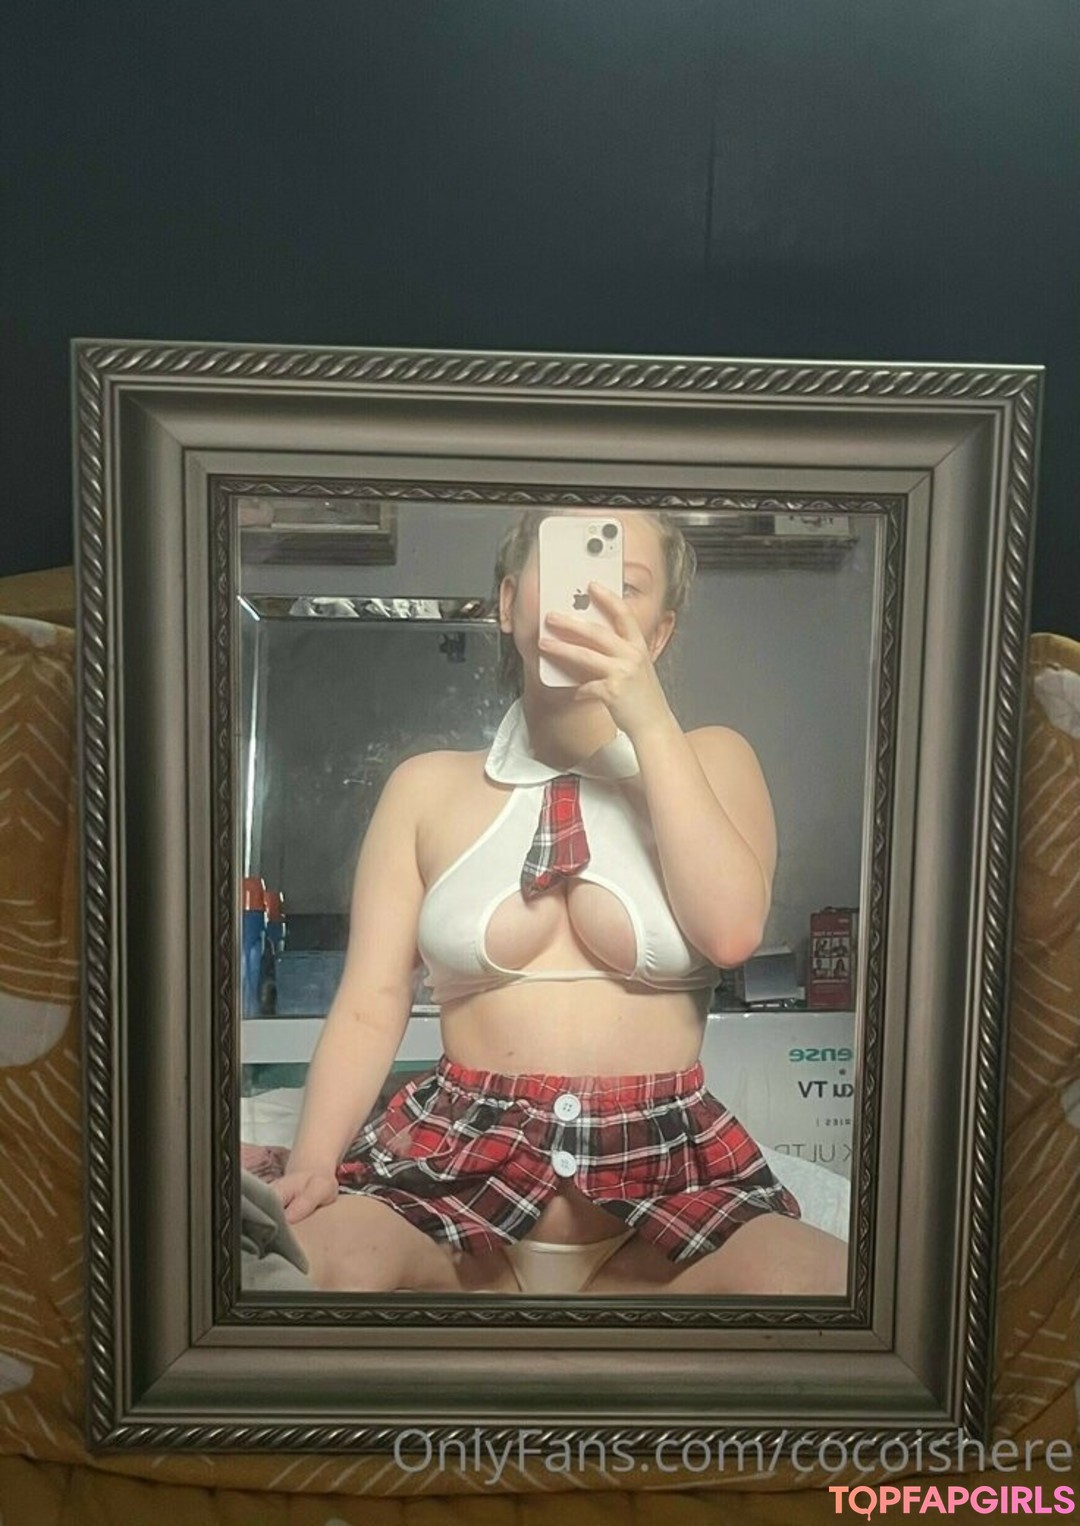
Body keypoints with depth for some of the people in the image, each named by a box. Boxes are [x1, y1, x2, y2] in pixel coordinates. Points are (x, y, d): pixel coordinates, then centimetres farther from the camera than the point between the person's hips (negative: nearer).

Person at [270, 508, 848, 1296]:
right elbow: (370, 1006, 1)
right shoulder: (428, 786, 8)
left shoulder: (710, 759, 10)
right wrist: (310, 1166, -16)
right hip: (460, 1153, 0)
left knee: (821, 1278, -29)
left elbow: (732, 930, -9)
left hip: (669, 1168, 2)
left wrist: (650, 720, -12)